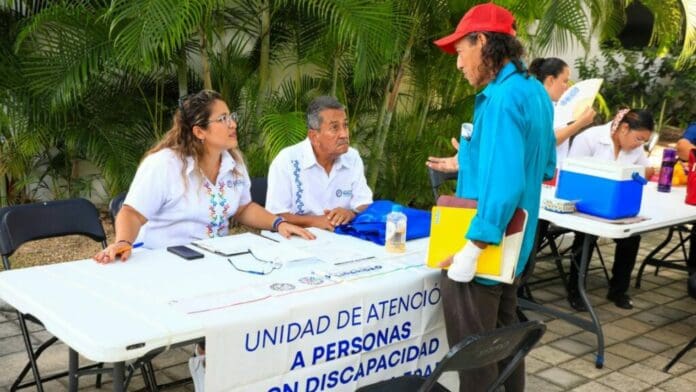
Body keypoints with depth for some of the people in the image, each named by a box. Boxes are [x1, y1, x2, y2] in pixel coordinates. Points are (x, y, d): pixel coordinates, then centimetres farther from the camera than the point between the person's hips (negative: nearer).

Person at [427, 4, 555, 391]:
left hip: (485, 248, -10)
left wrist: (470, 251, -26)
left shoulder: (502, 97, -22)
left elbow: (505, 184, -29)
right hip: (511, 245, 10)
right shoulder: (535, 91, 8)